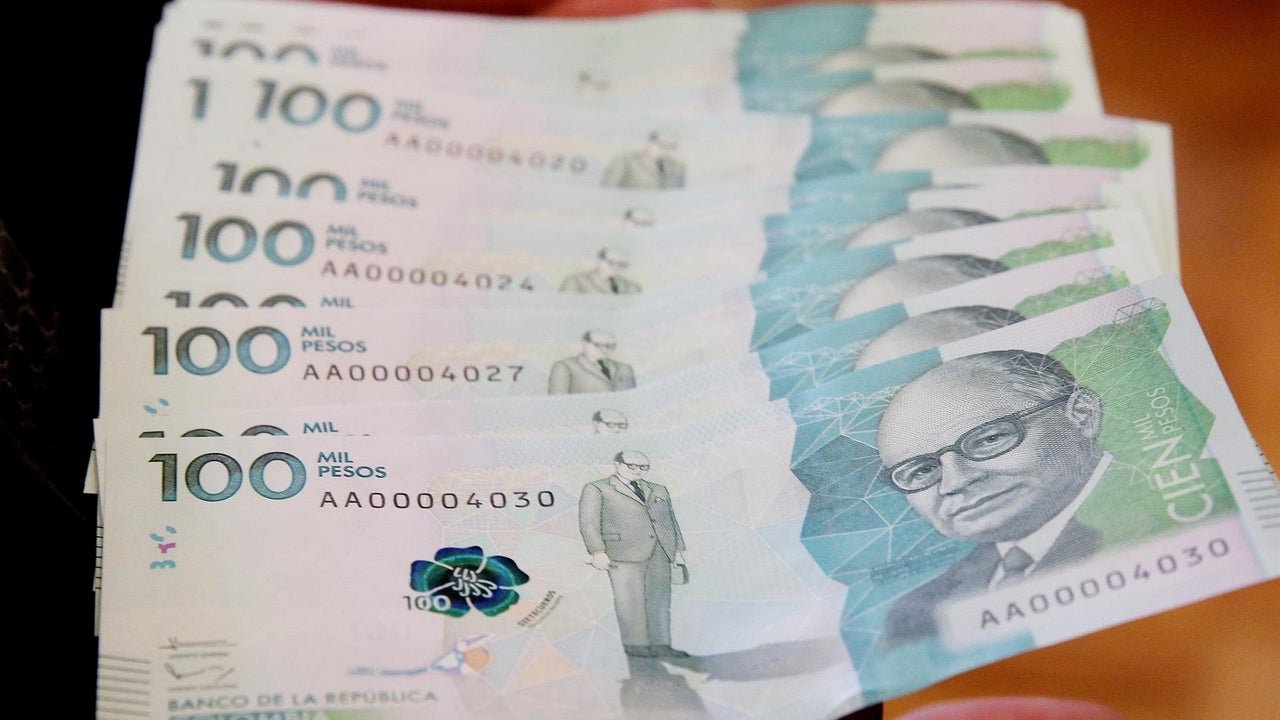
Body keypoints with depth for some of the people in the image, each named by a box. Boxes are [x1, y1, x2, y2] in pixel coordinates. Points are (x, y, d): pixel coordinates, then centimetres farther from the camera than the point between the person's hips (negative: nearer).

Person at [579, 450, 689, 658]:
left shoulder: (658, 491, 21)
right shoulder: (596, 489, 4)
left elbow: (672, 521, 21)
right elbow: (588, 521, -3)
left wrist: (679, 549, 13)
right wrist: (597, 551, -12)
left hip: (661, 552, 5)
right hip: (624, 552, -5)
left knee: (660, 599, 2)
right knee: (631, 599, -6)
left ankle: (660, 645, 6)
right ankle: (635, 645, 1)